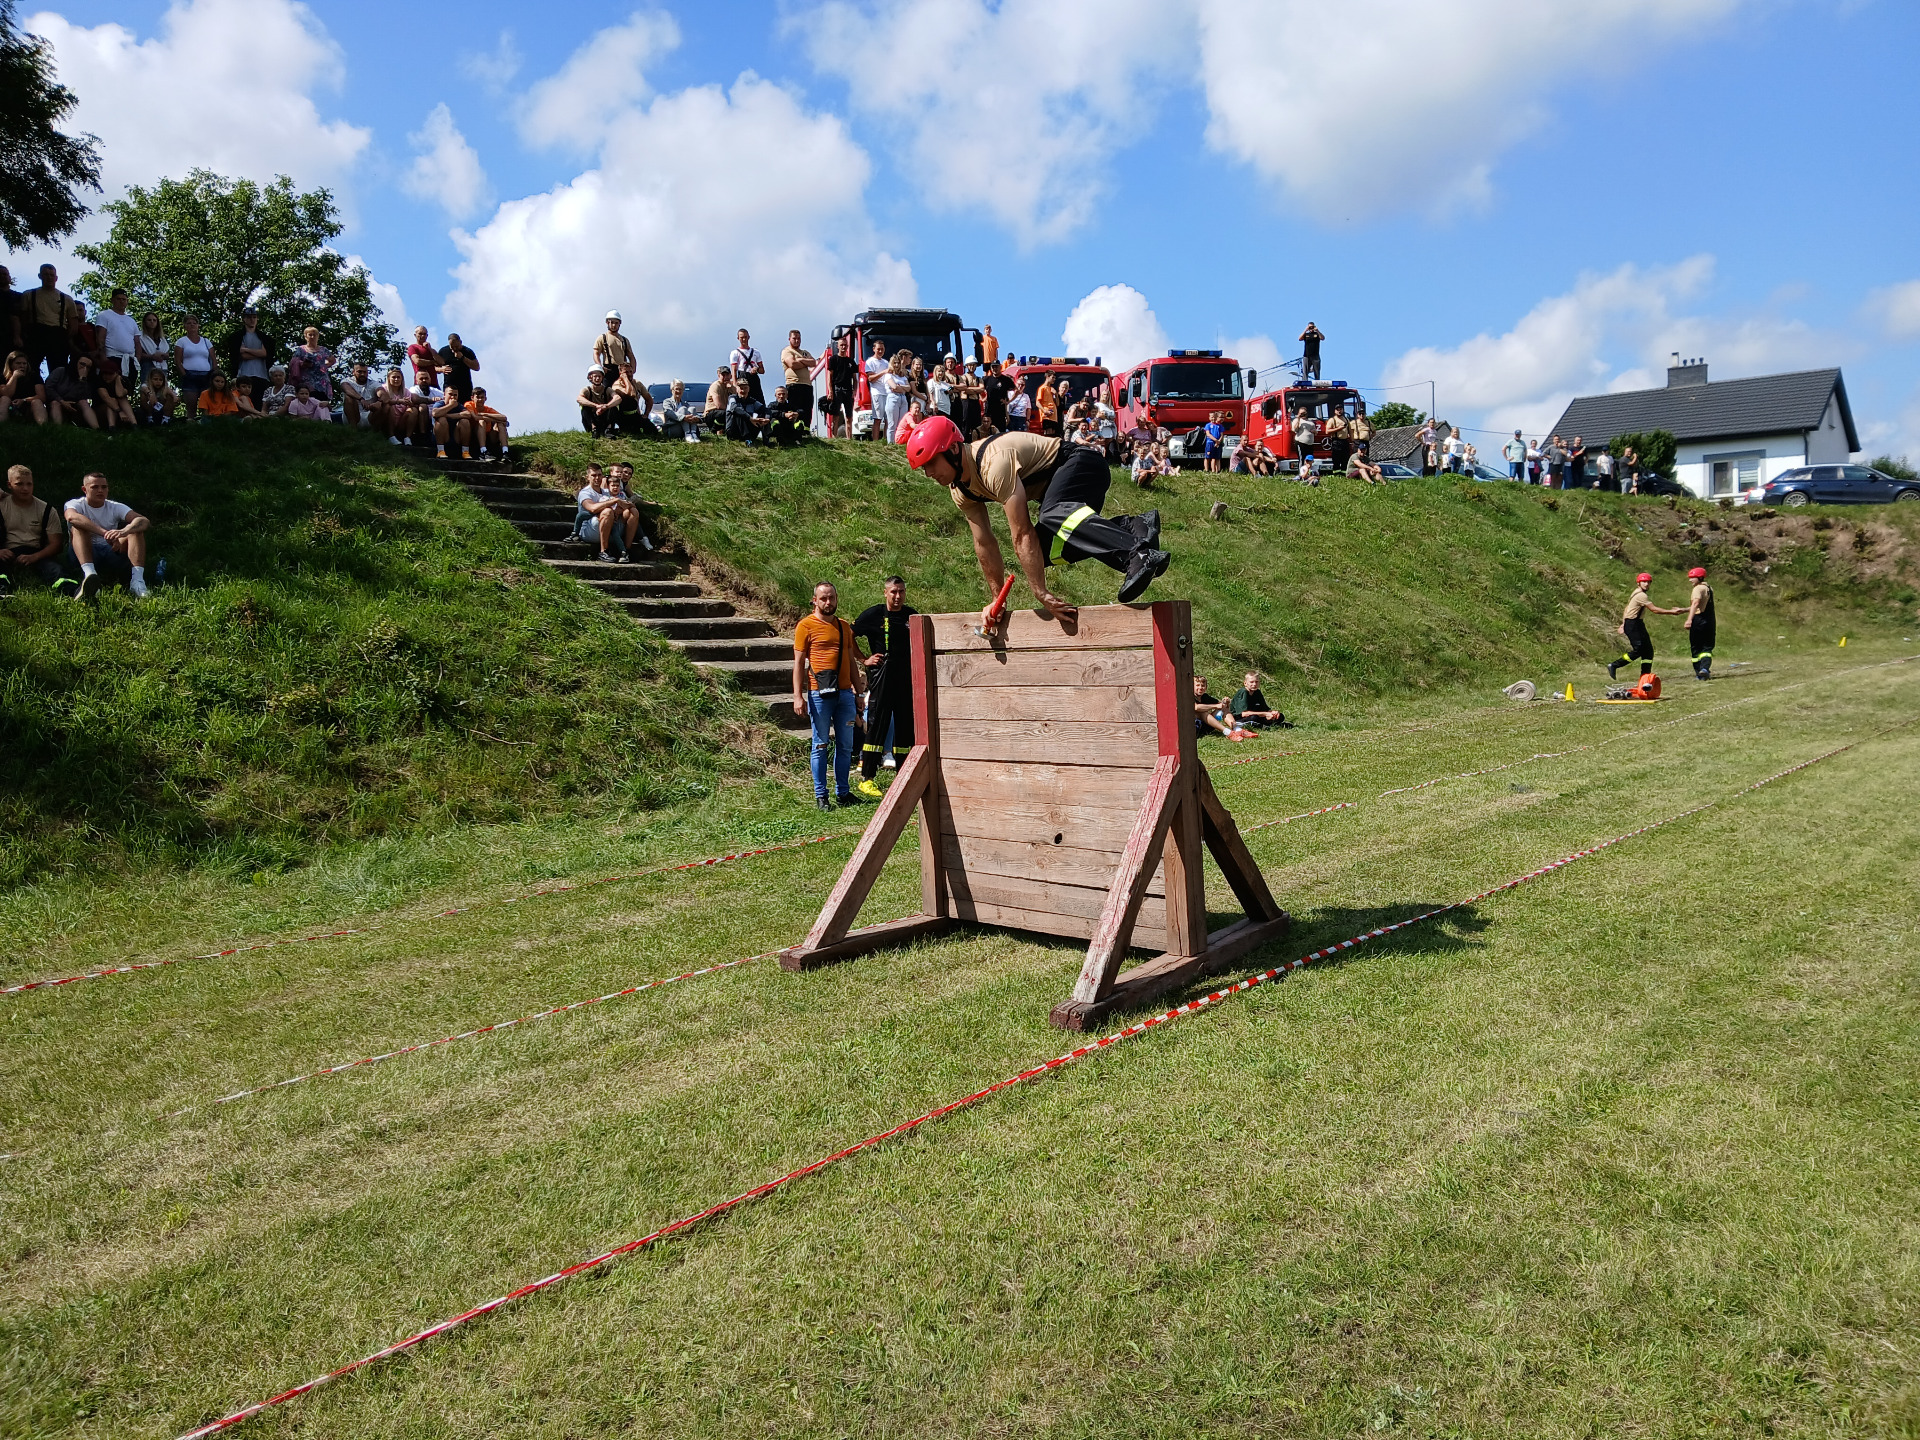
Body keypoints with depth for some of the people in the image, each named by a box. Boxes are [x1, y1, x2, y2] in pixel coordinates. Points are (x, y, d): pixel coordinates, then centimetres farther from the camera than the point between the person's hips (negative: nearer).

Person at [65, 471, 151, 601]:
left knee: (136, 529, -16)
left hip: (113, 551, 2)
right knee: (78, 527, -24)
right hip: (86, 554, -2)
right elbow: (71, 517, -24)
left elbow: (144, 521, -12)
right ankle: (89, 574, -54)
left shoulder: (115, 507, 9)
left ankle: (137, 580, -40)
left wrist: (123, 532, -35)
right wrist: (105, 533, -38)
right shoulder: (76, 504, 4)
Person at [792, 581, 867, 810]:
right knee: (821, 746, 1)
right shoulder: (806, 626, -1)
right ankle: (820, 795, 7)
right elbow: (799, 663, -4)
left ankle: (842, 792, 17)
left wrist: (859, 690, 16)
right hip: (819, 694, -5)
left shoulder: (844, 627, 14)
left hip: (845, 693, 5)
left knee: (845, 745, 8)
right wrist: (798, 696, -10)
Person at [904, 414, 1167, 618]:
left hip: (1081, 462, -10)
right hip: (1050, 484, 10)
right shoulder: (960, 490, -2)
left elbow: (1022, 535, -33)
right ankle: (1134, 527, -4)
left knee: (1053, 515, -38)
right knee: (1044, 551, -4)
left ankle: (1139, 552, -51)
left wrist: (1042, 593, -32)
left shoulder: (994, 463, -31)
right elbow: (984, 543, 5)